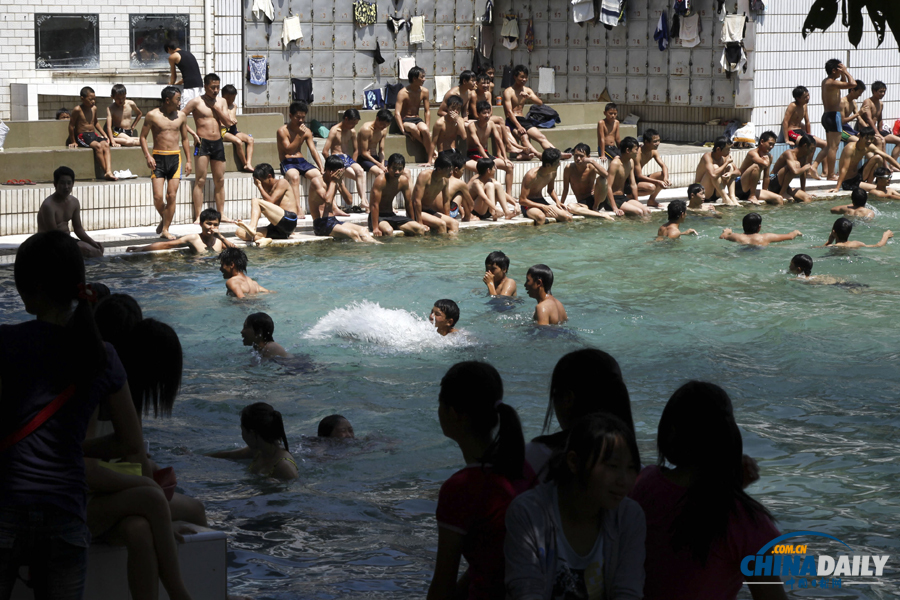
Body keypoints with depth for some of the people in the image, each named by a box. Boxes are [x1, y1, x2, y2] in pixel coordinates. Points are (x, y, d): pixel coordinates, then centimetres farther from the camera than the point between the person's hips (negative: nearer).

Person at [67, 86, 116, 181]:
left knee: (105, 145, -24)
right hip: (82, 136, -6)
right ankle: (105, 172, -27)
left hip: (94, 134, 6)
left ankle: (109, 172, -36)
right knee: (98, 146, -31)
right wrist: (73, 142, -1)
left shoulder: (94, 108, 11)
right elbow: (71, 125, -4)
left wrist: (104, 135, 22)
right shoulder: (77, 110, -9)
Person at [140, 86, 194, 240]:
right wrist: (147, 156, -12)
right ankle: (164, 218, 21)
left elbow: (184, 139, 17)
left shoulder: (181, 116, 9)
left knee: (172, 195, -4)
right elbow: (143, 137, 1)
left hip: (175, 158, 3)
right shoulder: (152, 115, -3)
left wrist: (188, 160, 11)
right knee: (158, 196, -8)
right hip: (158, 158, -3)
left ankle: (165, 229, 5)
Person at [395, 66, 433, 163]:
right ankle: (428, 150, -22)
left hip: (416, 119, 4)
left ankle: (430, 159, -28)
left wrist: (428, 129, -7)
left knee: (424, 129, -32)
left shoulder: (424, 91, 2)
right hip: (404, 120, -4)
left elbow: (427, 111, 7)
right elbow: (397, 113, -20)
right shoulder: (403, 93, -14)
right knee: (413, 127, -39)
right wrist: (403, 131, -30)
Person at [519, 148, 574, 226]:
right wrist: (542, 207, -26)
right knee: (541, 217, -41)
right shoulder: (531, 175, -24)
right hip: (529, 205, -7)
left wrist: (557, 201, 0)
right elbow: (522, 200, -22)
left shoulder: (552, 173, -2)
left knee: (568, 217, -15)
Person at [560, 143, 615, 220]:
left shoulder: (591, 167, -7)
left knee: (601, 179, -26)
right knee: (569, 207, -37)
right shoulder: (569, 168, -6)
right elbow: (565, 190, -1)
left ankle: (595, 208, -9)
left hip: (596, 201, 0)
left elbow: (606, 175, -28)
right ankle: (602, 215, -34)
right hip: (582, 204, 0)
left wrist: (592, 161, -27)